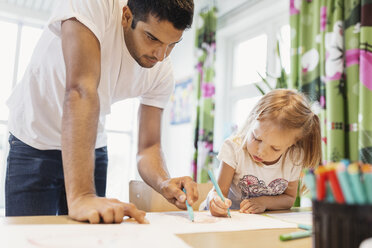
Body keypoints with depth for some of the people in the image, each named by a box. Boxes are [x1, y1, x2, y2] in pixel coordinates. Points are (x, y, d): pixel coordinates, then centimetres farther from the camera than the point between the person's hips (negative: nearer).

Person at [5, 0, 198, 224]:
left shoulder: (162, 71, -13)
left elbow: (149, 146, -11)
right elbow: (81, 92, -38)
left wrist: (165, 184, -33)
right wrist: (80, 195, -44)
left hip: (93, 145, 4)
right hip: (34, 143, -3)